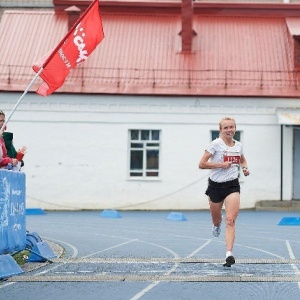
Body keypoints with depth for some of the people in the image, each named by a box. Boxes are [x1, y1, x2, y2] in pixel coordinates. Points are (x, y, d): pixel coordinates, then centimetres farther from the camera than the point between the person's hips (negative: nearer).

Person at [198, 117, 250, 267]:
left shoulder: (238, 146, 6)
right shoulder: (215, 144, -9)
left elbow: (243, 160, 27)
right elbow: (202, 164, -13)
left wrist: (245, 168, 6)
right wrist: (220, 164, -20)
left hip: (232, 185, 1)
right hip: (216, 185, -1)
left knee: (230, 221, -14)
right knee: (216, 219, 16)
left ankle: (229, 254, -20)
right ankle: (216, 226, 56)